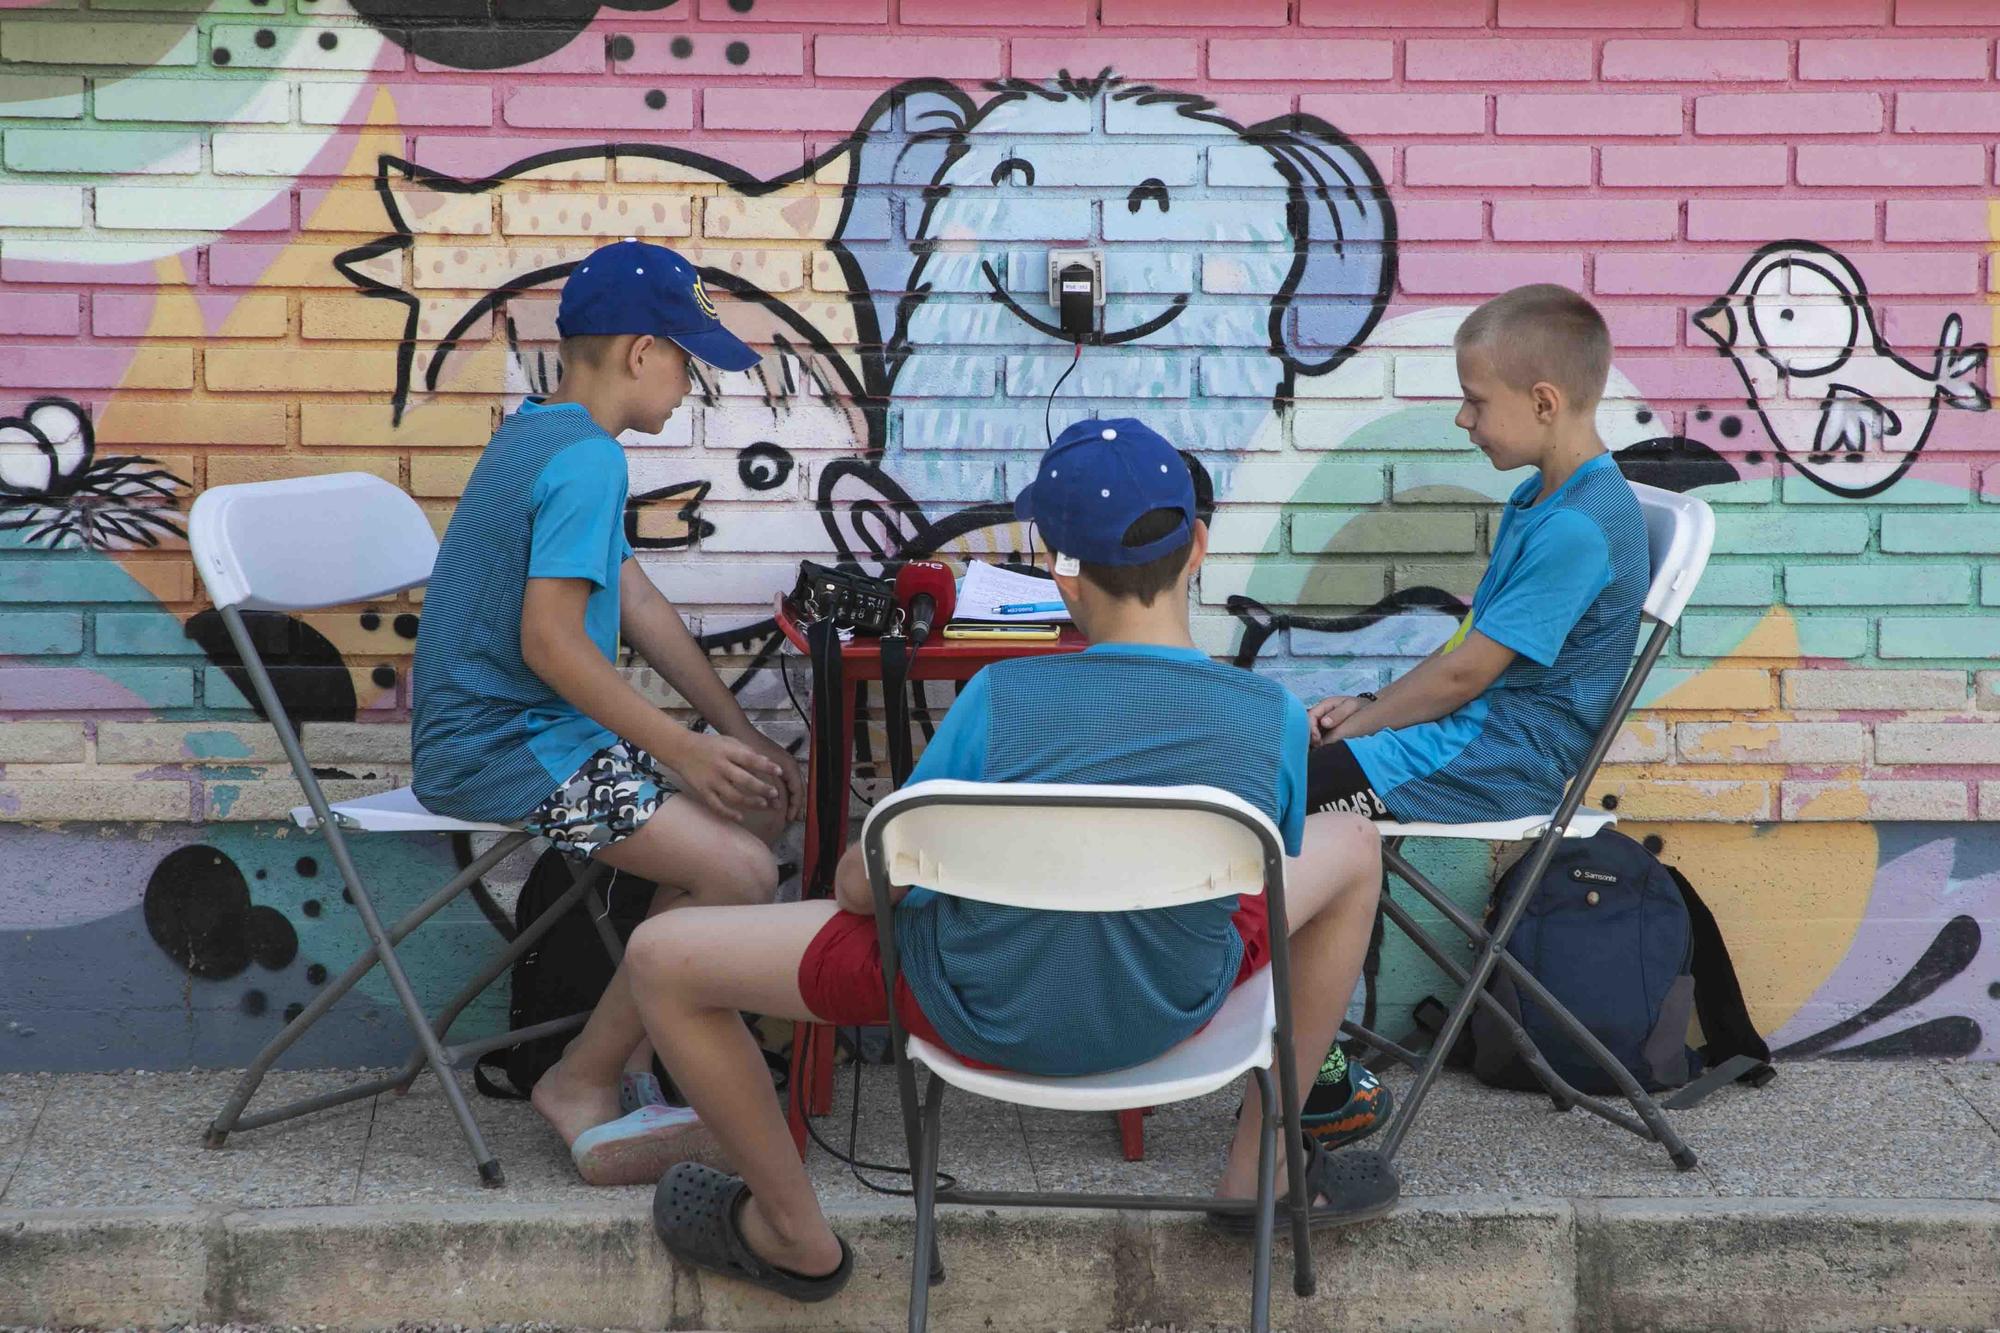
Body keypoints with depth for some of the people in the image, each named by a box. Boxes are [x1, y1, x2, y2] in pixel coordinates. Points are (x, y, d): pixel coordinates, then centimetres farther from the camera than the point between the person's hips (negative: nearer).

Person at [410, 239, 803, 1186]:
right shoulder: (586, 460, -18)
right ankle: (581, 1085, -5)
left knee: (760, 806, 10)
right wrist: (682, 752, -17)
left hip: (519, 726, 11)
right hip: (502, 746, -11)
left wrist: (739, 734, 12)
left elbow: (635, 600, 16)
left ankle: (626, 1067, 10)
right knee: (737, 874, -21)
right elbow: (551, 643, -25)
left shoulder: (541, 437, 16)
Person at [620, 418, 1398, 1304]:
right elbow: (1261, 874, 1)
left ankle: (796, 1238, 31)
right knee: (1353, 847, 28)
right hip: (1172, 1013, 2)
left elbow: (865, 887, -14)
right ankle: (1260, 1166, 32)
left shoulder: (1001, 699, -25)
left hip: (983, 1012, -2)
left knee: (660, 961, 15)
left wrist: (848, 879, 11)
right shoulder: (1272, 718, -18)